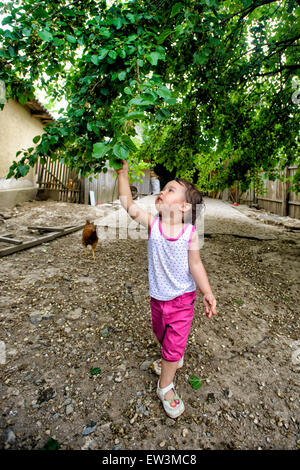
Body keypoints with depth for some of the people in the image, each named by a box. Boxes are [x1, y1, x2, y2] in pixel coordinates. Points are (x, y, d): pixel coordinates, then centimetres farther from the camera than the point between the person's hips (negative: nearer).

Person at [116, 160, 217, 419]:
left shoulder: (190, 232, -19)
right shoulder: (152, 223, -14)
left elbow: (195, 265, -12)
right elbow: (129, 205, -19)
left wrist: (207, 293, -18)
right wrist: (123, 173, -22)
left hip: (182, 299, -3)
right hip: (157, 297, 4)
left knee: (174, 343, 5)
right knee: (161, 333, 27)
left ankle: (165, 385, 31)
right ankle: (173, 360, 59)